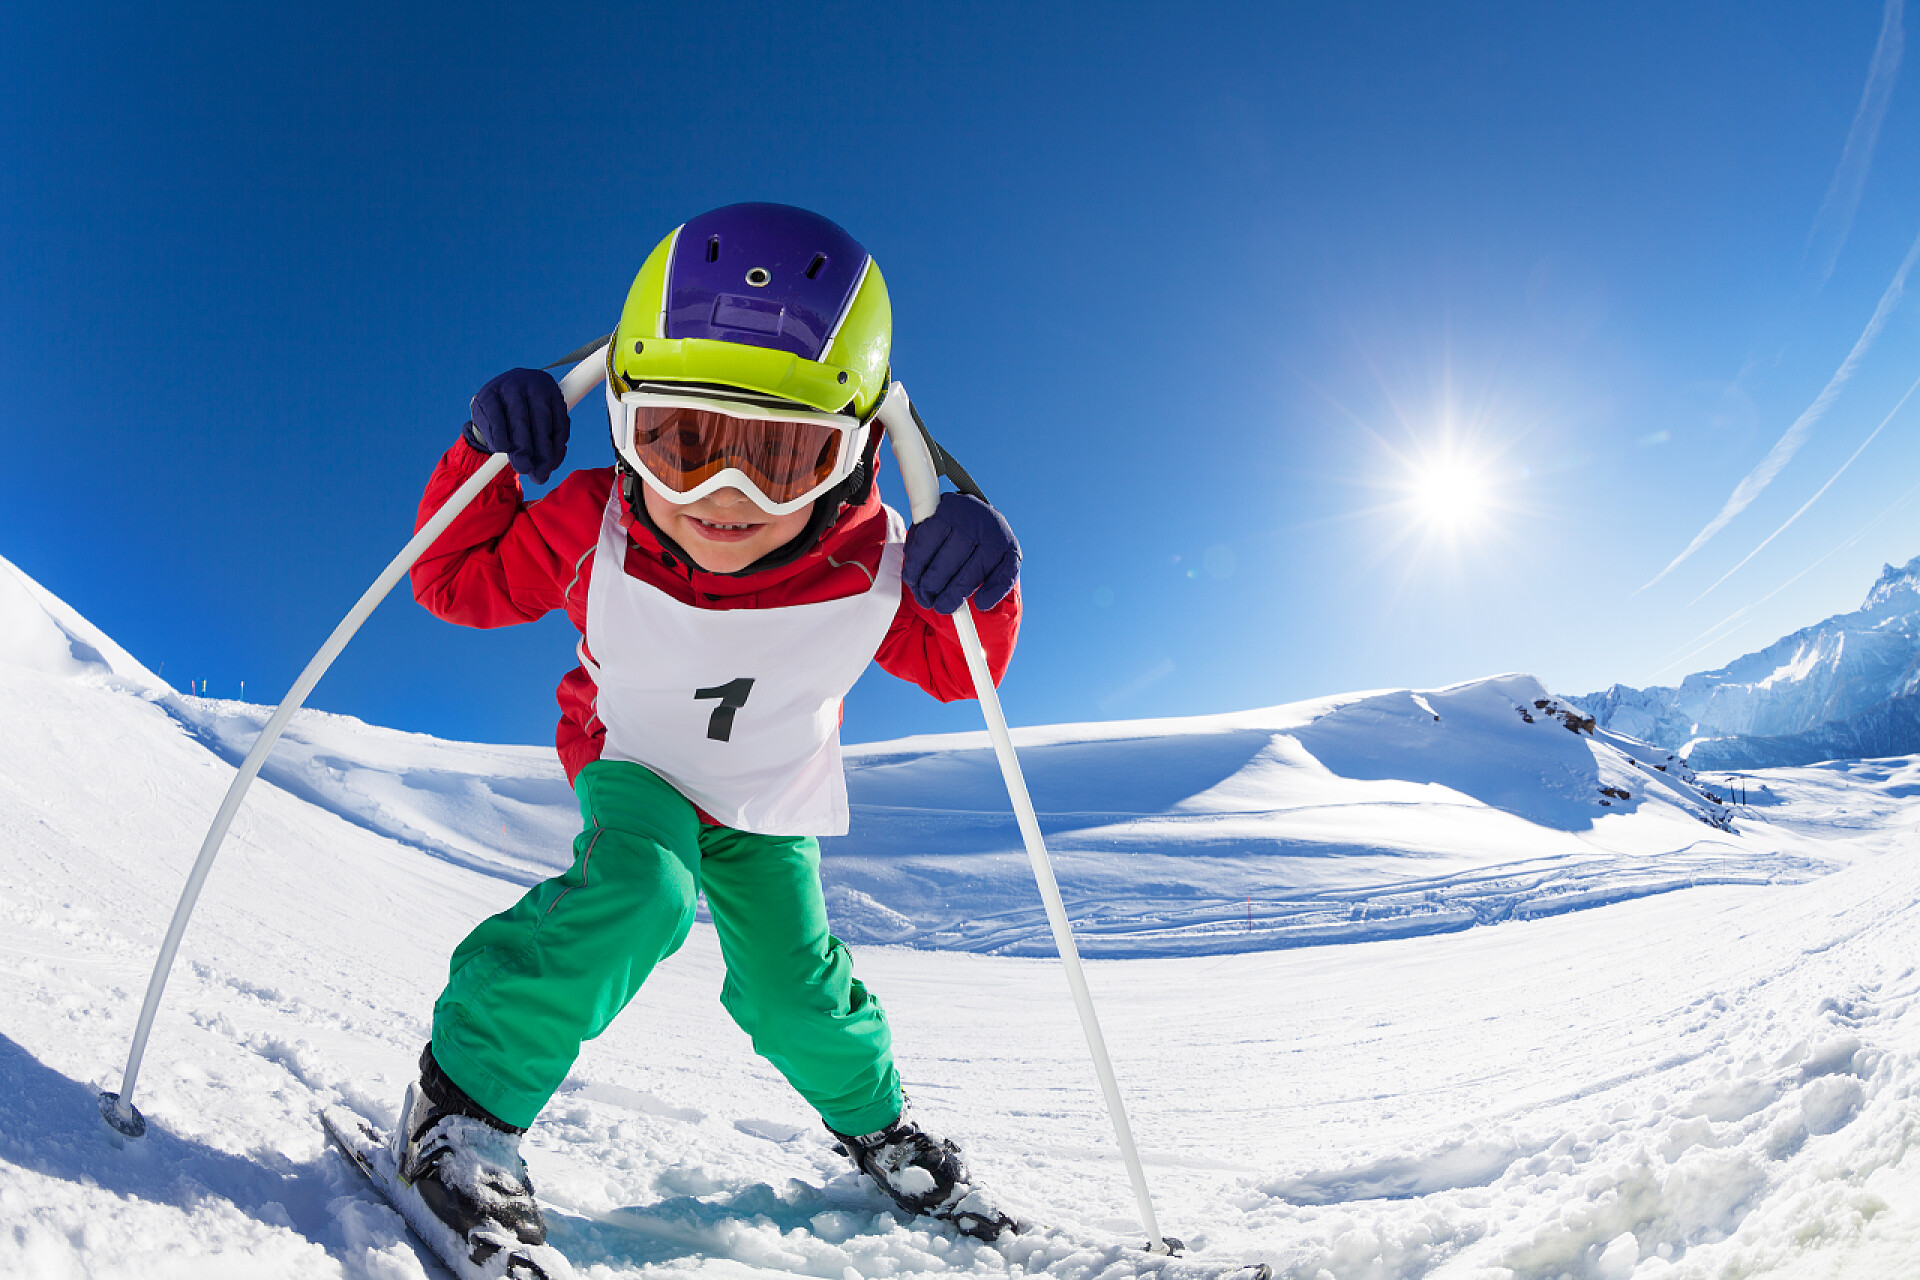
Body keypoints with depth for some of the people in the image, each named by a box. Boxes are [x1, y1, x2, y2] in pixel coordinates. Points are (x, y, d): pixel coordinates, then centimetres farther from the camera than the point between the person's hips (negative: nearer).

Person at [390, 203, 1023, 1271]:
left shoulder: (875, 568, -30)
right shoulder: (591, 530, -30)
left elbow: (952, 668, -12)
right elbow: (460, 580, -13)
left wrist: (981, 584, -35)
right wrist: (483, 461, -31)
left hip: (771, 803, 2)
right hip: (634, 770, -1)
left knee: (795, 991, 2)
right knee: (639, 893, -32)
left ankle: (874, 1120, 33)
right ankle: (466, 1099, -13)